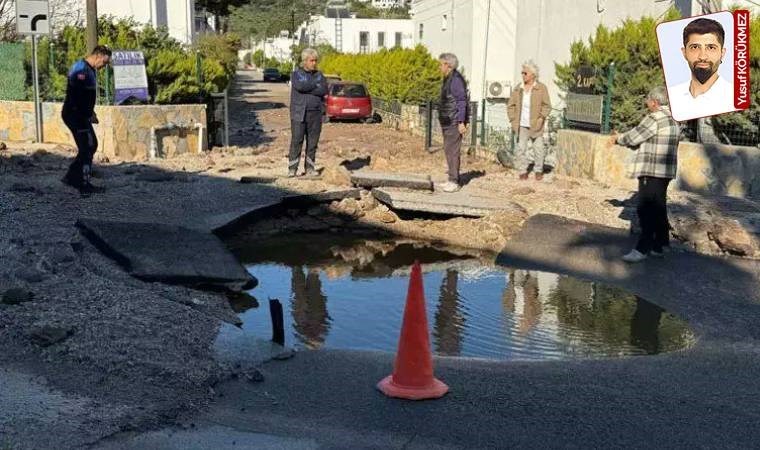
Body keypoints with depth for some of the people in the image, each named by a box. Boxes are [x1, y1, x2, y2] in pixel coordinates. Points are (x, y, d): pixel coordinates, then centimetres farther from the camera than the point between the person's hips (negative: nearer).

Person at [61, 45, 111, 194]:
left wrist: (91, 113, 13)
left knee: (92, 145, 16)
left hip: (81, 116, 10)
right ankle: (84, 185, 2)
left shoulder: (90, 70, 14)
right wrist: (88, 115, -17)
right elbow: (77, 98, -24)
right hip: (76, 116, -10)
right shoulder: (81, 70, -19)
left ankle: (71, 176, 22)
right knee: (87, 148, -5)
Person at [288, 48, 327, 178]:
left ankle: (310, 168, 11)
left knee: (313, 142, 4)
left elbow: (324, 91, -4)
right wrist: (315, 85, -5)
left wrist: (307, 89, -10)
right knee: (296, 141, -6)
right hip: (299, 113, -3)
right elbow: (300, 86, -16)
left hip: (315, 113, 3)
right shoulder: (296, 74, 5)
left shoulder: (319, 75, 13)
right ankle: (292, 169, -3)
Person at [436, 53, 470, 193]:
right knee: (448, 149, 12)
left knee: (453, 150, -9)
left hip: (455, 122, -10)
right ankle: (452, 180, 18)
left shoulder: (456, 79, -15)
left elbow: (462, 101, -18)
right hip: (447, 122, 10)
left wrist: (461, 122, -21)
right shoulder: (447, 79, 15)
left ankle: (454, 182, -6)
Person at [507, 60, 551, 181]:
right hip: (522, 125, 3)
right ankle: (523, 171, 9)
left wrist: (541, 118, -12)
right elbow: (510, 105, 15)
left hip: (535, 125, -3)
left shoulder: (541, 88, -2)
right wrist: (513, 119, 6)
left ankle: (538, 170, 16)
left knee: (538, 148, 2)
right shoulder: (519, 89, 8)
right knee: (521, 148, 0)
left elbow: (547, 105, -3)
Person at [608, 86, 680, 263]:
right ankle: (660, 244, 21)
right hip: (665, 172, 10)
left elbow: (634, 137, -10)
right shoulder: (672, 119, 17)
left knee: (646, 210, -9)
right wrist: (621, 139, 18)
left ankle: (643, 248, -10)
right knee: (659, 209, 15)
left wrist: (617, 139, 8)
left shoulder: (655, 118, -15)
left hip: (652, 172, -10)